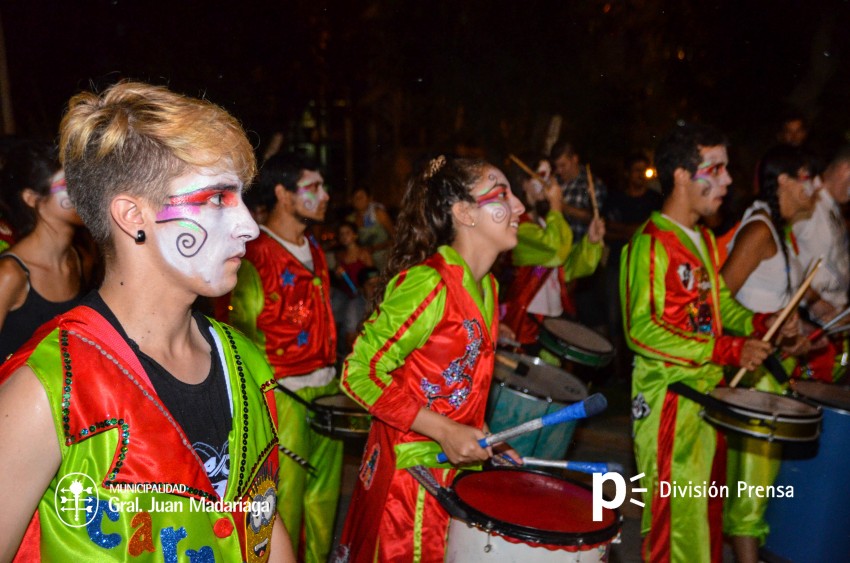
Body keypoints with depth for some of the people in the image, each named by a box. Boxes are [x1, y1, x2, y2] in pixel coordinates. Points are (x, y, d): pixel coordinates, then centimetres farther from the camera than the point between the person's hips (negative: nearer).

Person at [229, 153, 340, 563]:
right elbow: (245, 336, -11)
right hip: (283, 397, -7)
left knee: (324, 497, 18)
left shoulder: (314, 251, 12)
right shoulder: (254, 256, -12)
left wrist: (332, 374, 10)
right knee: (284, 502, 5)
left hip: (327, 390, 7)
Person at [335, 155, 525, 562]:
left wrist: (482, 439, 7)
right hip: (409, 472, -8)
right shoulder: (428, 283, -22)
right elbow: (360, 374, -21)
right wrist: (445, 431, -22)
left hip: (457, 468, 8)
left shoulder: (486, 286, 5)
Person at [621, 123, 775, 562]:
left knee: (707, 509, 20)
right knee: (677, 513, 1)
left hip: (708, 389, 9)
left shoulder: (704, 240, 14)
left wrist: (760, 323, 1)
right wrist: (727, 350, -21)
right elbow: (642, 330, -22)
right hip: (668, 397, -9)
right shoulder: (651, 243, -16)